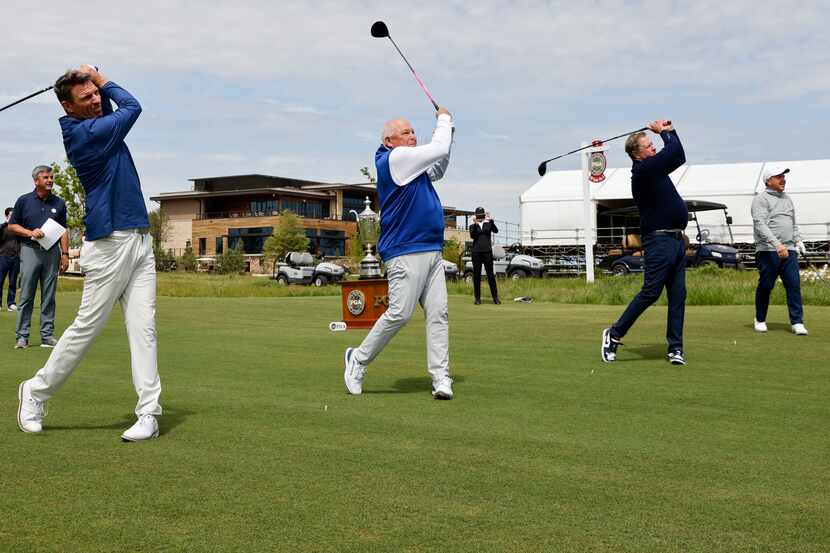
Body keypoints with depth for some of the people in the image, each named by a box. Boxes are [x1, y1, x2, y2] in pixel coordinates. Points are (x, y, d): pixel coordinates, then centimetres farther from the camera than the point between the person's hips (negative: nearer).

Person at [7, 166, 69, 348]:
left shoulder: (59, 203, 12)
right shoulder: (24, 201, 5)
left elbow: (63, 231, 13)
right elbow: (12, 225, 8)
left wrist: (65, 254, 4)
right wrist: (30, 232, -9)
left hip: (52, 251, 2)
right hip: (30, 250, -2)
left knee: (49, 297, 3)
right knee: (26, 295, -4)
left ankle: (47, 335, 7)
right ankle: (22, 336, 0)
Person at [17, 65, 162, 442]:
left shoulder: (96, 125, 13)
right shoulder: (83, 132, -12)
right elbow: (132, 107, -3)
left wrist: (95, 81, 12)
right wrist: (103, 79, 12)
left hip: (140, 240, 8)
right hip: (109, 244, -8)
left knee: (143, 326, -1)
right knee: (87, 326, 1)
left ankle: (149, 413, -2)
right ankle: (36, 392, 20)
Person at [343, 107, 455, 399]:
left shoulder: (414, 166, 22)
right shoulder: (394, 159, -7)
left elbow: (437, 169, 37)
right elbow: (438, 149, -9)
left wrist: (445, 130, 25)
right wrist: (444, 120, 9)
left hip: (432, 251, 9)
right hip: (406, 252, -9)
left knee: (439, 313, -1)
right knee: (399, 313, -10)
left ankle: (441, 379, -3)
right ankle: (358, 360, 9)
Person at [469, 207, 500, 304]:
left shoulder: (488, 224, 12)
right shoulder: (473, 226, 10)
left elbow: (496, 231, -8)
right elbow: (472, 236, -9)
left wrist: (491, 220, -19)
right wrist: (475, 225, -22)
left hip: (487, 251, 0)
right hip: (476, 252, 0)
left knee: (490, 274, -2)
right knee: (476, 275, 1)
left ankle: (495, 297, 2)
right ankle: (477, 298, 6)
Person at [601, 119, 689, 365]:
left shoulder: (655, 168, 17)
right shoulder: (643, 170, -13)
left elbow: (679, 157, 28)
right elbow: (674, 150, -14)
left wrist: (669, 130, 19)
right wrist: (664, 132, 3)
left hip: (676, 240, 9)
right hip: (659, 241, -9)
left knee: (678, 296, 5)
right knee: (650, 293, -6)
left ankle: (675, 348, 7)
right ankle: (614, 334, 7)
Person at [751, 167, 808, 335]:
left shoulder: (787, 199, 20)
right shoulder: (761, 199, -3)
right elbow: (760, 225, -16)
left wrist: (798, 240, 11)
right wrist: (777, 244, -26)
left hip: (789, 251, 6)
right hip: (768, 251, -5)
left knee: (794, 285, -6)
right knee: (765, 286, 2)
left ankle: (797, 323, -7)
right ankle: (760, 320, 20)